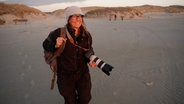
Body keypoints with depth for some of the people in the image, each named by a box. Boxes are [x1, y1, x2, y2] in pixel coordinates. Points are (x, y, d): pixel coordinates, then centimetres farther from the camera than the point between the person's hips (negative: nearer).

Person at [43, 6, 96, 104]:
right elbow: (45, 44, -7)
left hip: (83, 73, 3)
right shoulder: (59, 33, -20)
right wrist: (55, 45, -27)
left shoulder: (87, 35, -7)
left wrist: (90, 60, -11)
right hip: (65, 74, -3)